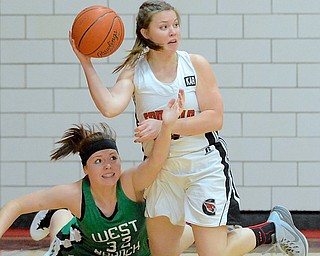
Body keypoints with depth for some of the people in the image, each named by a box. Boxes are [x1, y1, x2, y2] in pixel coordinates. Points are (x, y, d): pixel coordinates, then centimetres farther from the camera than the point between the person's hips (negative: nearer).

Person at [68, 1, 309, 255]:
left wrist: (164, 126, -23)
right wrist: (87, 64, -30)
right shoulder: (134, 70, -7)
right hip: (161, 169, 3)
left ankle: (273, 228, 21)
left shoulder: (196, 64, -10)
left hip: (204, 165, -3)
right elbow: (110, 107, -26)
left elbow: (215, 119, -15)